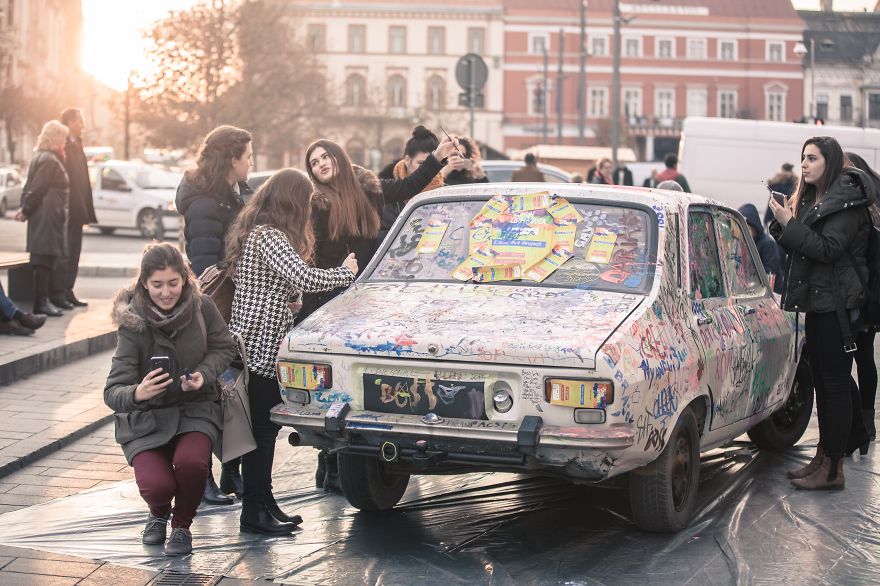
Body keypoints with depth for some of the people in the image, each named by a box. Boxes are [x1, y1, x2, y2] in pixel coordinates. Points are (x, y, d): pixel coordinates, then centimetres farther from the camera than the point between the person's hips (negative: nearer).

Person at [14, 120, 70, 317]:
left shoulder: (41, 158, 18)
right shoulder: (49, 160, -14)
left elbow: (30, 186, 17)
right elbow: (36, 189, -16)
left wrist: (25, 208, 10)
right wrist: (26, 211, -8)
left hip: (48, 218, 10)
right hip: (47, 218, -10)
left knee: (48, 257, 12)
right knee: (45, 258, -8)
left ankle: (44, 300, 18)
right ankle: (41, 302, -6)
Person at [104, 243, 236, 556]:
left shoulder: (202, 307, -10)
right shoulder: (133, 323, -17)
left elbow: (224, 348, 7)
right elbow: (112, 392, -21)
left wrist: (204, 374, -14)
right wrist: (136, 394, -45)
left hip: (195, 409, 1)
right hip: (146, 418, -1)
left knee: (191, 461, -31)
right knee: (156, 485, -23)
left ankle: (182, 526, 3)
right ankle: (159, 514, 19)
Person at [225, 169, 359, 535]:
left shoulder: (251, 231, 15)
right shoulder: (270, 237, -17)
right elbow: (305, 278, -27)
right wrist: (347, 272, -12)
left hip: (252, 343, 10)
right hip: (262, 346, -10)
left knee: (263, 426, 14)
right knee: (262, 428, -4)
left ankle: (262, 502, 22)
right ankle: (255, 512, 2)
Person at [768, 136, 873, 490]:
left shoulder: (846, 202, -12)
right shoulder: (809, 200, 16)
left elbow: (827, 248, -21)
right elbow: (797, 247, 15)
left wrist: (789, 224, -20)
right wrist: (783, 223, 0)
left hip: (836, 304, -9)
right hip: (815, 301, 9)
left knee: (836, 382, -6)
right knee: (822, 381, 13)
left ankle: (833, 469, -3)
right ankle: (823, 457, 20)